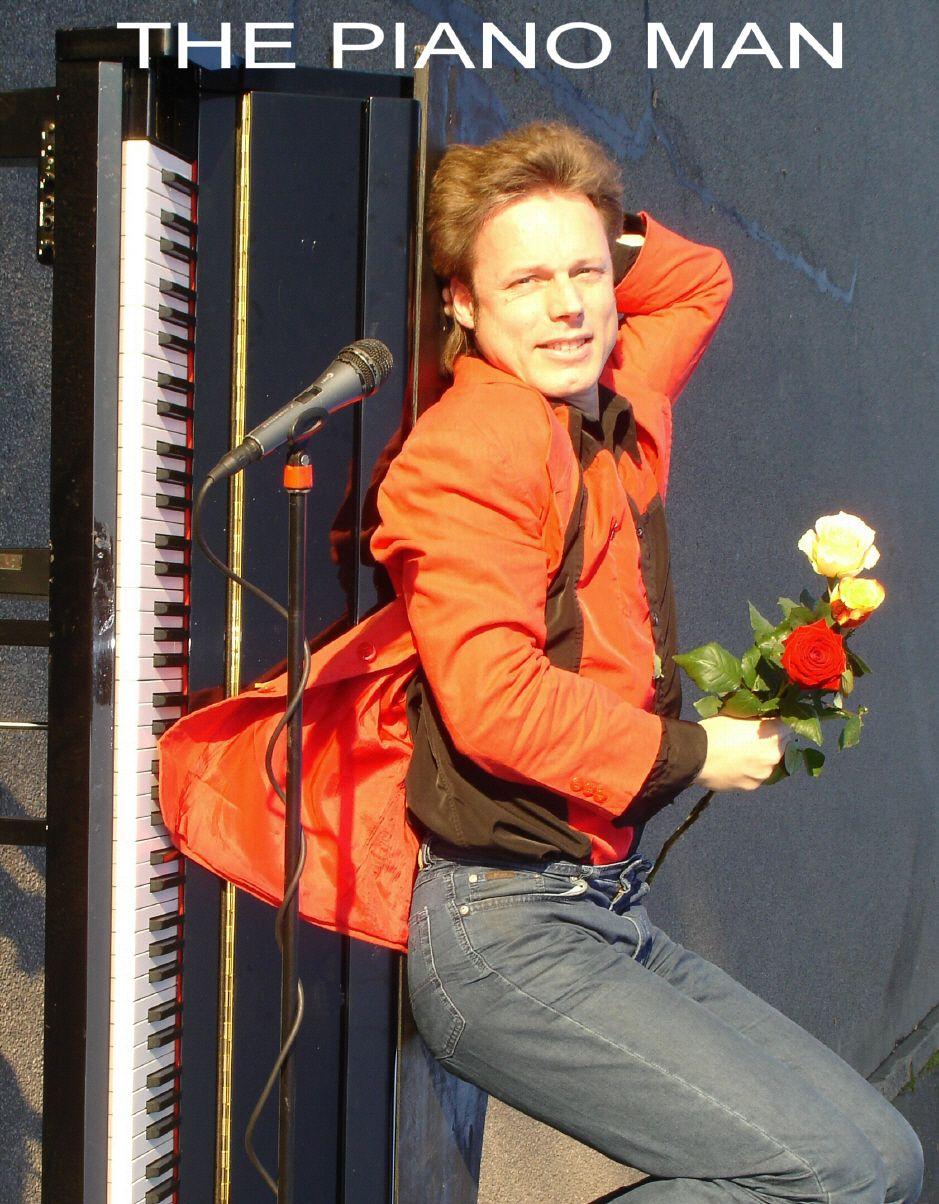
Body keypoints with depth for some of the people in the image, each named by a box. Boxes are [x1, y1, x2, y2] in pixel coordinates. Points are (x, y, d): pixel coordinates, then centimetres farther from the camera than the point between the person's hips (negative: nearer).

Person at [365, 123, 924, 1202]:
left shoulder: (620, 414, 11)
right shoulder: (471, 443, -12)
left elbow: (699, 281, 33)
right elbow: (494, 700, -23)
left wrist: (598, 238, 15)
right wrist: (690, 751, -10)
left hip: (609, 908, 8)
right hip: (505, 933, -8)